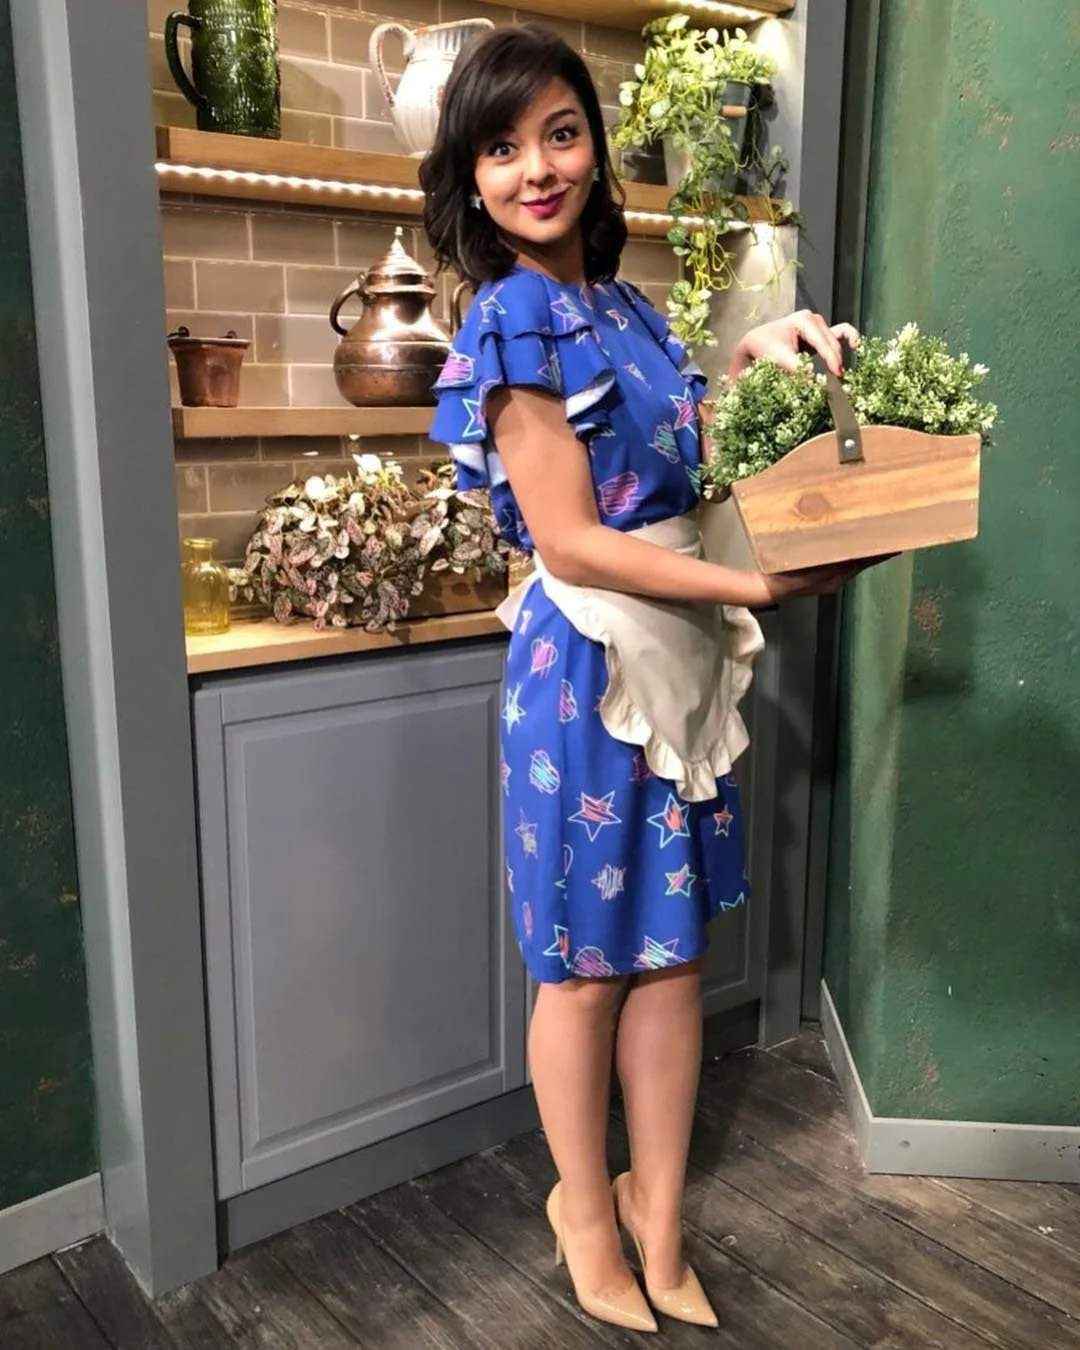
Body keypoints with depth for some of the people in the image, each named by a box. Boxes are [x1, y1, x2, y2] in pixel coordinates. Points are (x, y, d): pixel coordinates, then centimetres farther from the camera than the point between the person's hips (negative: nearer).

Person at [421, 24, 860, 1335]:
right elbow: (569, 541, -17)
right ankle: (586, 1203, 33)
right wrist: (761, 585, -18)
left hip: (680, 653, 7)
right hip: (589, 659, -7)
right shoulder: (516, 316, -11)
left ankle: (657, 1224, 31)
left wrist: (749, 360, 7)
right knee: (588, 961, 8)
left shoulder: (625, 305, 11)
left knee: (671, 944, 13)